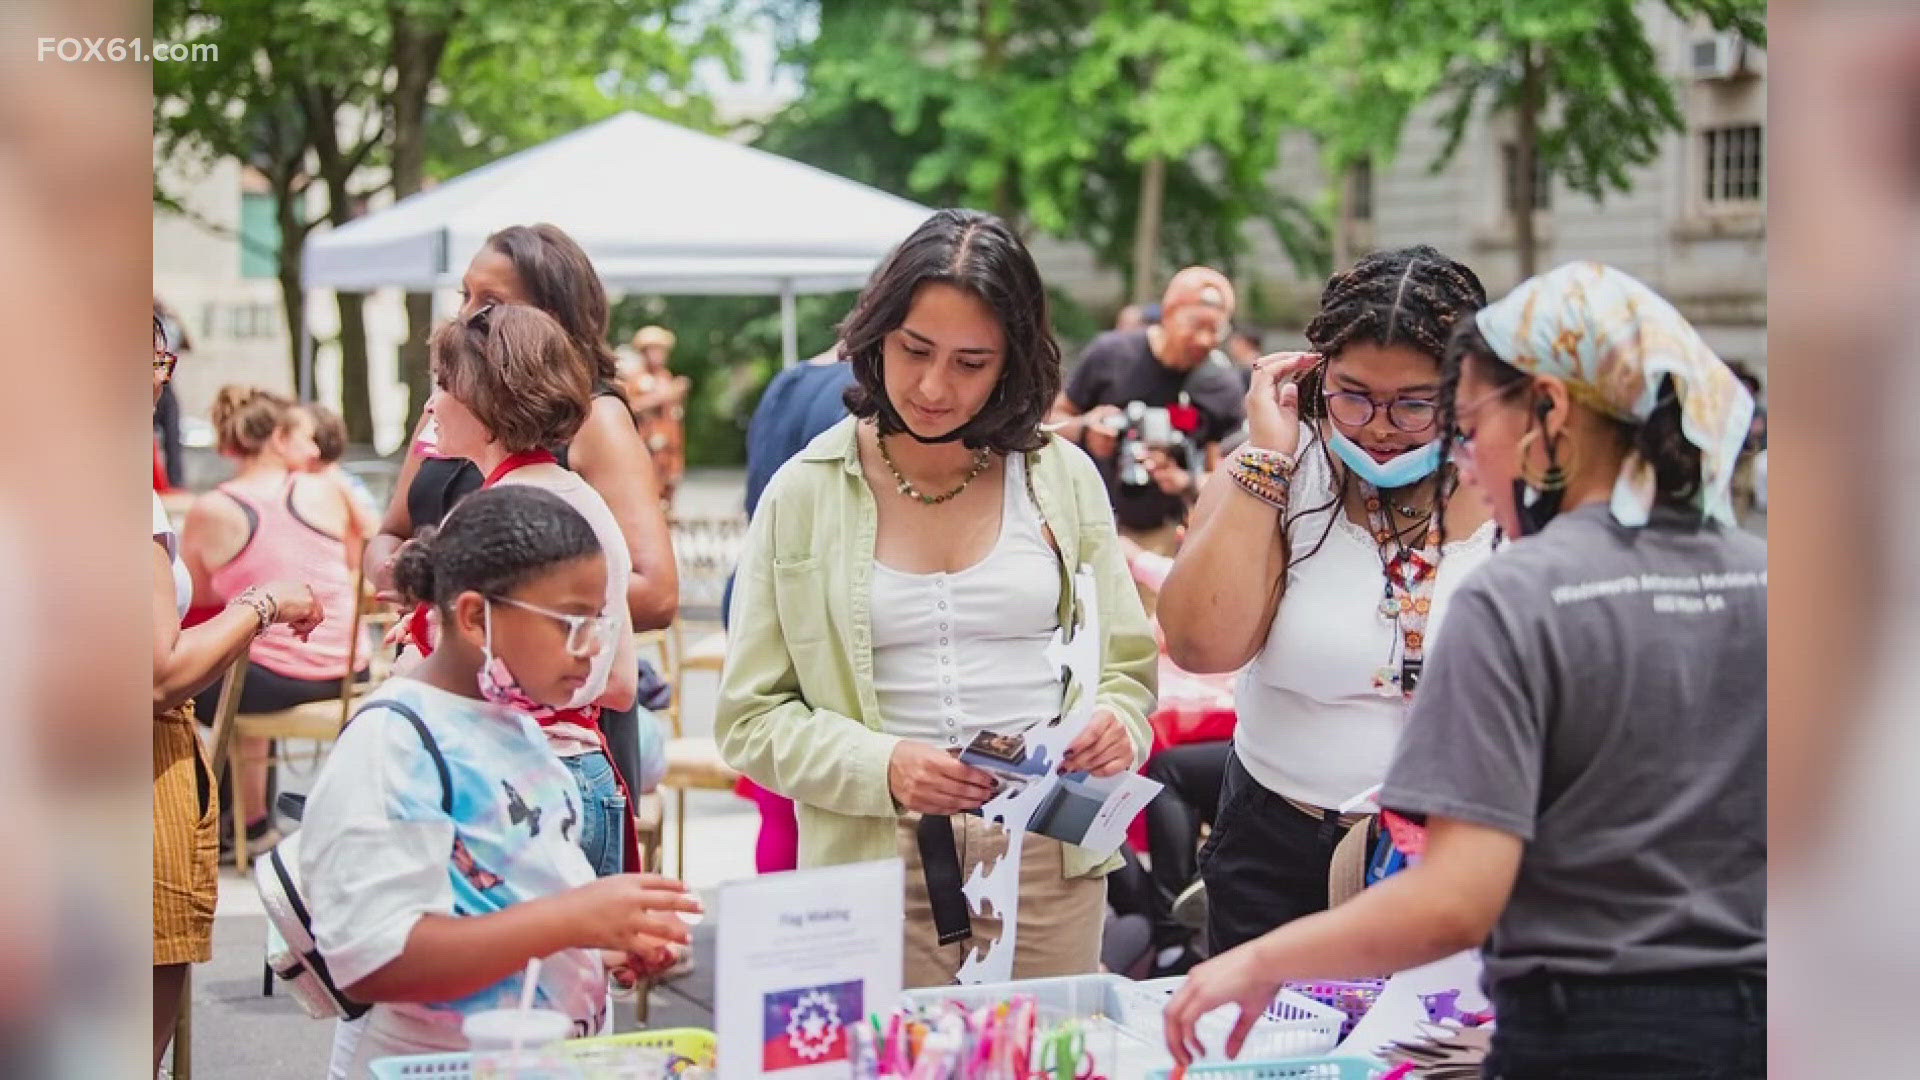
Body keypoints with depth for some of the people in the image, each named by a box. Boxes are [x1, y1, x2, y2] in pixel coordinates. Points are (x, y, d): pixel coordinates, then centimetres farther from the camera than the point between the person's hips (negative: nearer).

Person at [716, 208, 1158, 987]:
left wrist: (1115, 725, -9)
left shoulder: (1061, 478, 8)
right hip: (878, 863, -1)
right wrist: (882, 767, -16)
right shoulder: (805, 495, 2)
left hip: (1051, 859, 2)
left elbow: (1125, 665, 13)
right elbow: (750, 717, 0)